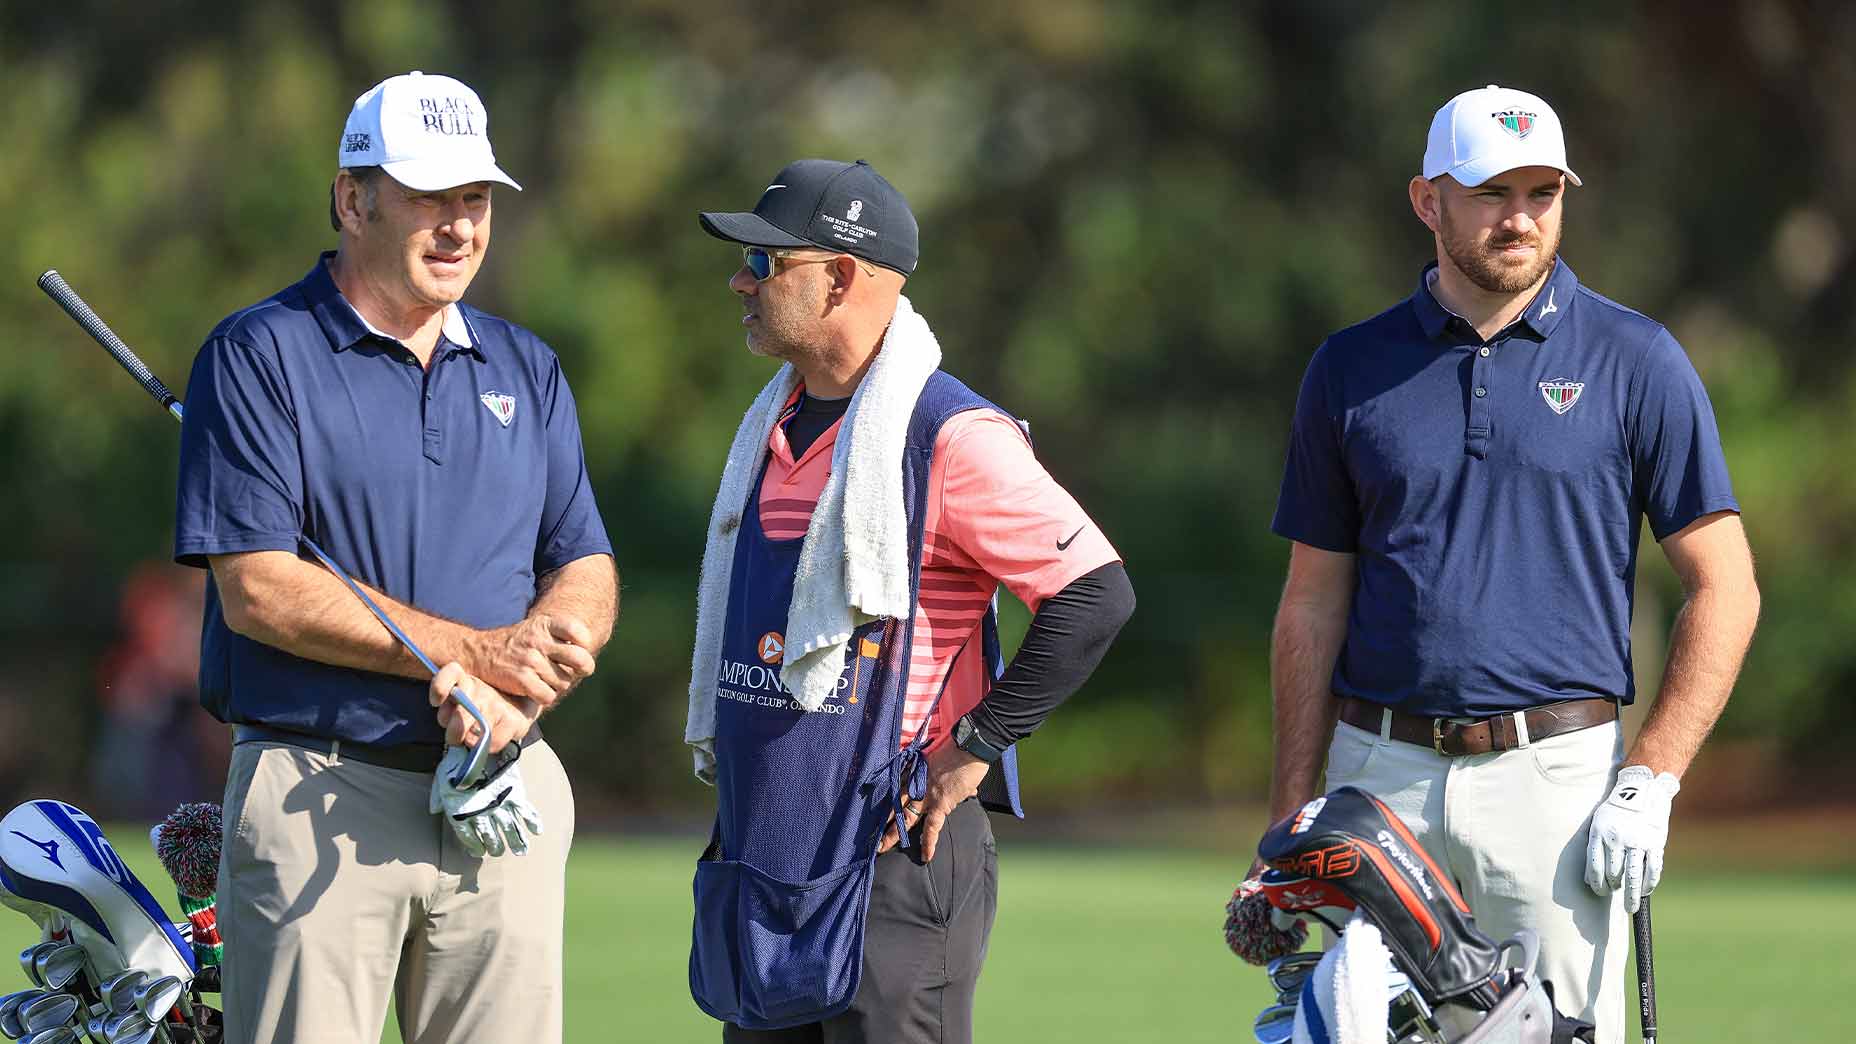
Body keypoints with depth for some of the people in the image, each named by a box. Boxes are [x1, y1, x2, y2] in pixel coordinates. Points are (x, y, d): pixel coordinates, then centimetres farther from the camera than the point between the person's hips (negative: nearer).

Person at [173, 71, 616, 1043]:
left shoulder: (526, 371, 15)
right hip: (318, 803, -5)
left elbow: (587, 575, 11)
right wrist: (475, 653, -13)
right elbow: (256, 591, -11)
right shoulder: (257, 358, -2)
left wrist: (511, 695, -11)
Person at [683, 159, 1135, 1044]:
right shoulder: (772, 429, 16)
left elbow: (1095, 594, -16)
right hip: (757, 854, 9)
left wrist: (977, 744, -14)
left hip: (892, 855, -9)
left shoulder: (948, 436, -12)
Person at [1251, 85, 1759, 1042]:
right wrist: (1288, 819, 6)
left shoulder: (1636, 363, 1)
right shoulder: (1351, 370, 9)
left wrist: (1649, 783, -9)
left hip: (1558, 780, -2)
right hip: (1381, 774, 2)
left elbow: (1724, 588, 0)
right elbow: (1314, 604, 13)